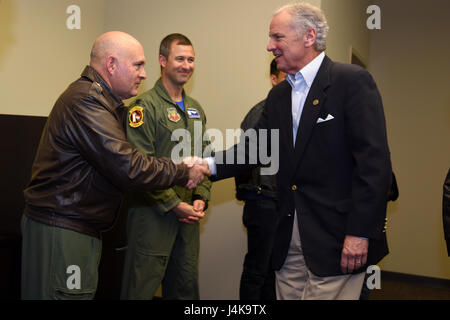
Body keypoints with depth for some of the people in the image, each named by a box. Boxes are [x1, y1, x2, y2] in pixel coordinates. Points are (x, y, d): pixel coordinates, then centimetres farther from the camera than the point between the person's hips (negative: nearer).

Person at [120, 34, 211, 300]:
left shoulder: (196, 109, 14)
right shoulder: (145, 105, -8)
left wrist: (201, 198, 1)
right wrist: (174, 204, -14)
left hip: (189, 215, 7)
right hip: (153, 213, -6)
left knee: (186, 287, 17)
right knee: (142, 287, 3)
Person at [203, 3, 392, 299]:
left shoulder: (353, 81, -9)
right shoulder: (278, 95, 13)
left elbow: (374, 160, -15)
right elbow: (256, 148, 9)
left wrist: (360, 233, -18)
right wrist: (209, 165, -7)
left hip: (336, 237, -6)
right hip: (289, 238, 7)